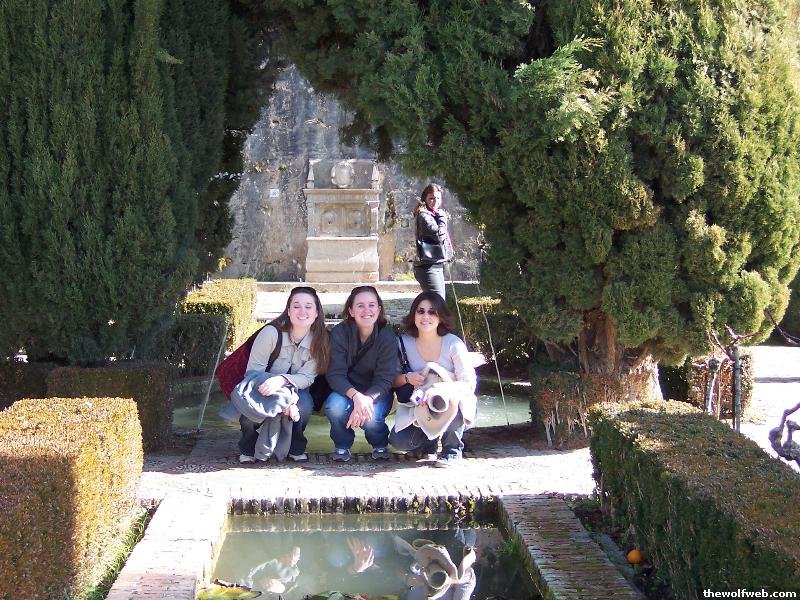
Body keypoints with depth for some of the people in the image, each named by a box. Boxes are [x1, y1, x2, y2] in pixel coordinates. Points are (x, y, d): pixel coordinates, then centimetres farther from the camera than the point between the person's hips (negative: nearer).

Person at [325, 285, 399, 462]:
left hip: (376, 393, 0)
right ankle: (342, 446, -2)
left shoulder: (387, 338, -14)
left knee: (372, 416, -31)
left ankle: (380, 445, 6)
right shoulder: (340, 333, -15)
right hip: (347, 390, 0)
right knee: (335, 405, -32)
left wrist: (367, 400, -37)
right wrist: (355, 396, -38)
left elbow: (384, 379, -17)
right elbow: (335, 374, -20)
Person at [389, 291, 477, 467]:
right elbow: (393, 380, -1)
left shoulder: (453, 344, -18)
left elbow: (469, 383, -24)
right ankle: (429, 442, 14)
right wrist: (407, 378, -24)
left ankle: (453, 449, -7)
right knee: (398, 441, -23)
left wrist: (438, 388, -40)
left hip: (456, 406, -2)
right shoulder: (404, 342, -8)